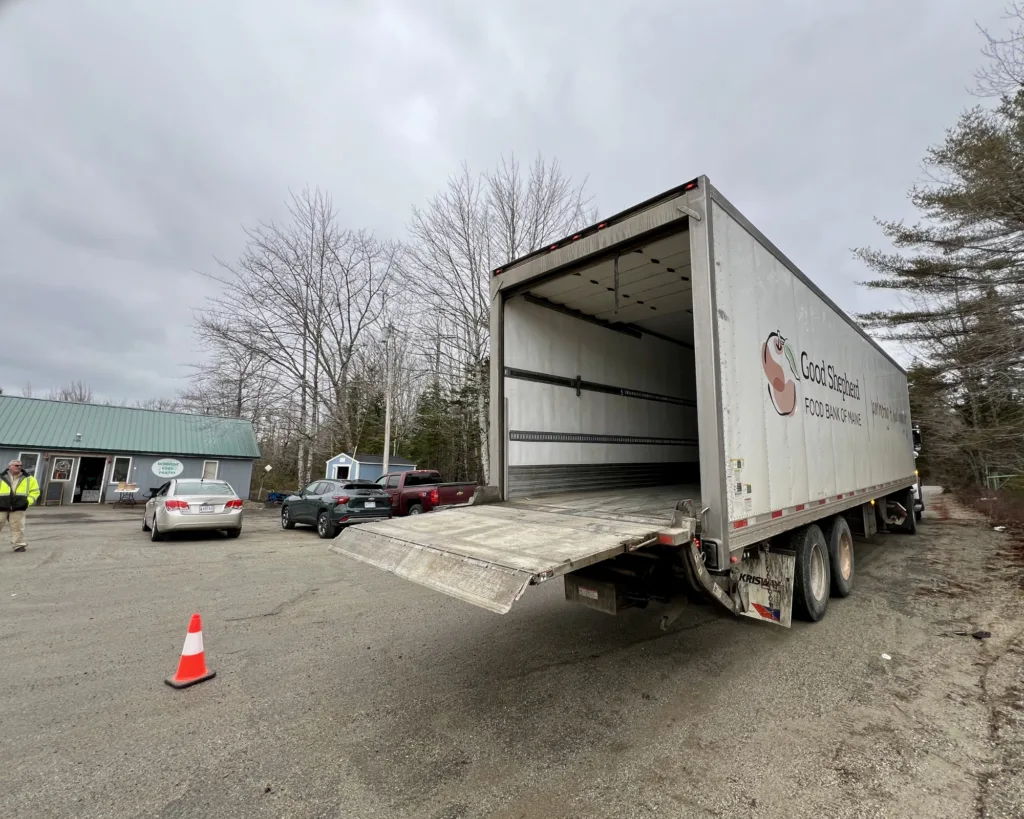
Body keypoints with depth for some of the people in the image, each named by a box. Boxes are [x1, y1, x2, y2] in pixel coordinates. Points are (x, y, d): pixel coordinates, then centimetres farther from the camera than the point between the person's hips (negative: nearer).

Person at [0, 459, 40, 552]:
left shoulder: (28, 479, 9)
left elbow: (35, 491, 12)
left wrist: (28, 501, -3)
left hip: (18, 508, 0)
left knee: (18, 527, 1)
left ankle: (19, 545, 7)